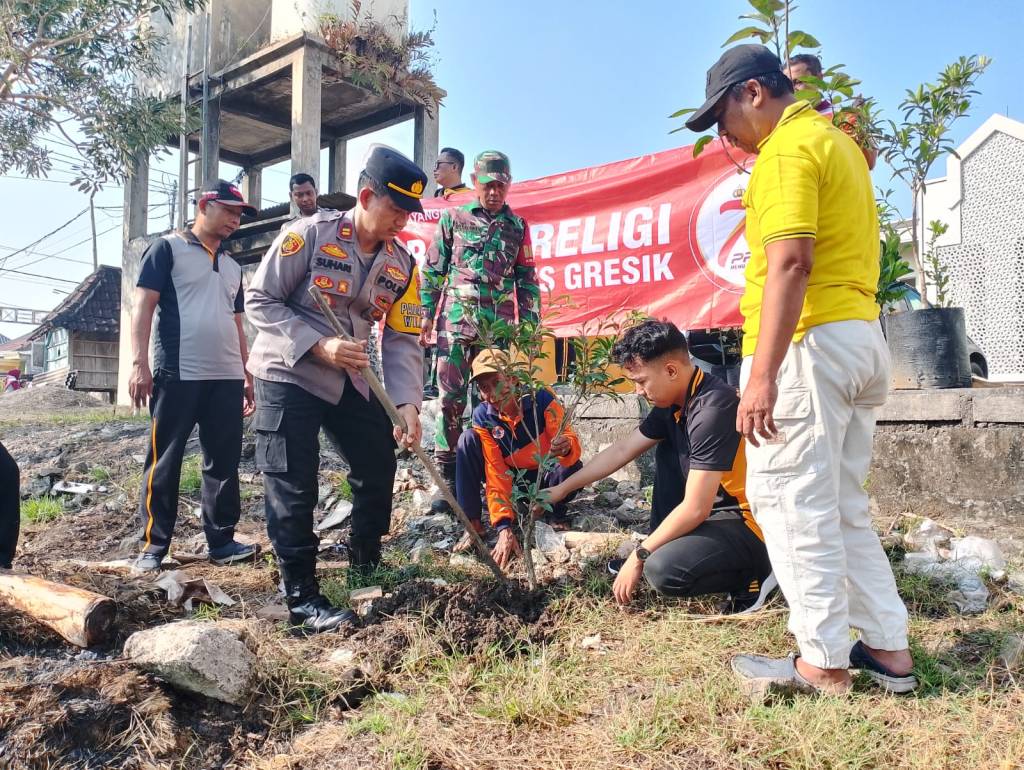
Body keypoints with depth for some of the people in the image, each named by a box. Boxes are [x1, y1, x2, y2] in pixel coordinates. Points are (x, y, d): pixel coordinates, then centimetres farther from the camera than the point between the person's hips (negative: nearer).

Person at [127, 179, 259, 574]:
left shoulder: (232, 267, 21)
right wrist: (140, 363, -14)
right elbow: (143, 306, -5)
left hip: (227, 379, 6)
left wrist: (246, 373, 18)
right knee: (164, 463, 0)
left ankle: (222, 540, 14)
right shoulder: (168, 248, 2)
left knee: (224, 463, 7)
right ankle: (153, 546, 7)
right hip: (177, 376, -6)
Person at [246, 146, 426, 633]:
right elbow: (259, 300, -14)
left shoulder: (402, 264, -1)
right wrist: (319, 346, -25)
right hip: (289, 375, -6)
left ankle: (366, 565, 31)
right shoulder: (310, 234, -16)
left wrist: (408, 404, -17)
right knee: (293, 488, -7)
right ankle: (301, 597, 5)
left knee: (379, 467, 10)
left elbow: (402, 339, -2)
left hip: (352, 381, 6)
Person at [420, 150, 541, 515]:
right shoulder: (453, 218, 8)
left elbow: (527, 279, 13)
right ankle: (447, 476, 5)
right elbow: (432, 270, 8)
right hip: (456, 322, -1)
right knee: (451, 399, -2)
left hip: (500, 327, 1)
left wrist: (531, 325, 7)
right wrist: (426, 316, 2)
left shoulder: (517, 226, 12)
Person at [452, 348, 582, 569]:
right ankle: (473, 523, -16)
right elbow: (496, 473, -22)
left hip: (543, 479, -1)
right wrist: (504, 527, -31)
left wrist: (566, 447, -52)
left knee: (571, 468, -35)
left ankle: (556, 515, -2)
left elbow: (573, 446, -25)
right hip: (511, 480, 2)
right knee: (468, 439, -20)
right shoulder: (483, 417, -18)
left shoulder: (541, 399, -24)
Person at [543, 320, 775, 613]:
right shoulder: (673, 403, 2)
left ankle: (755, 573, -3)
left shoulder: (712, 408, -25)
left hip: (752, 523, -9)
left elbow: (695, 509, -24)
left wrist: (639, 556, -14)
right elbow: (621, 450, 14)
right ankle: (655, 552, 16)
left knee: (664, 571, -30)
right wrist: (563, 488, 18)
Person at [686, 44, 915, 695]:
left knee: (792, 503, -3)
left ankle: (824, 663, 5)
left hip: (809, 341, -10)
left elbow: (791, 262, -22)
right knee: (845, 506, 15)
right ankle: (889, 648, 21)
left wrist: (761, 375, -26)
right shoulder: (839, 142, 22)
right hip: (863, 336, 10)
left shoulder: (788, 148, -9)